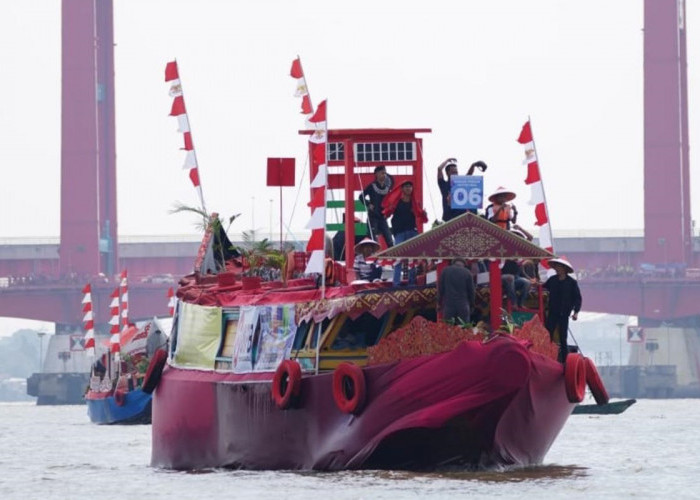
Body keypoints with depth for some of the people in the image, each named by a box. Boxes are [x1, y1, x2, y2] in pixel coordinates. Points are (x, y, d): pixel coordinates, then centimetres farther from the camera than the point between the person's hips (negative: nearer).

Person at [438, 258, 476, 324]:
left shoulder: (445, 271, 4)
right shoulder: (467, 273, 2)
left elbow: (440, 289, 5)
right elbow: (471, 291, 6)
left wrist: (439, 303, 13)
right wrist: (471, 306, 17)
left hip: (448, 305, 0)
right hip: (463, 306, 0)